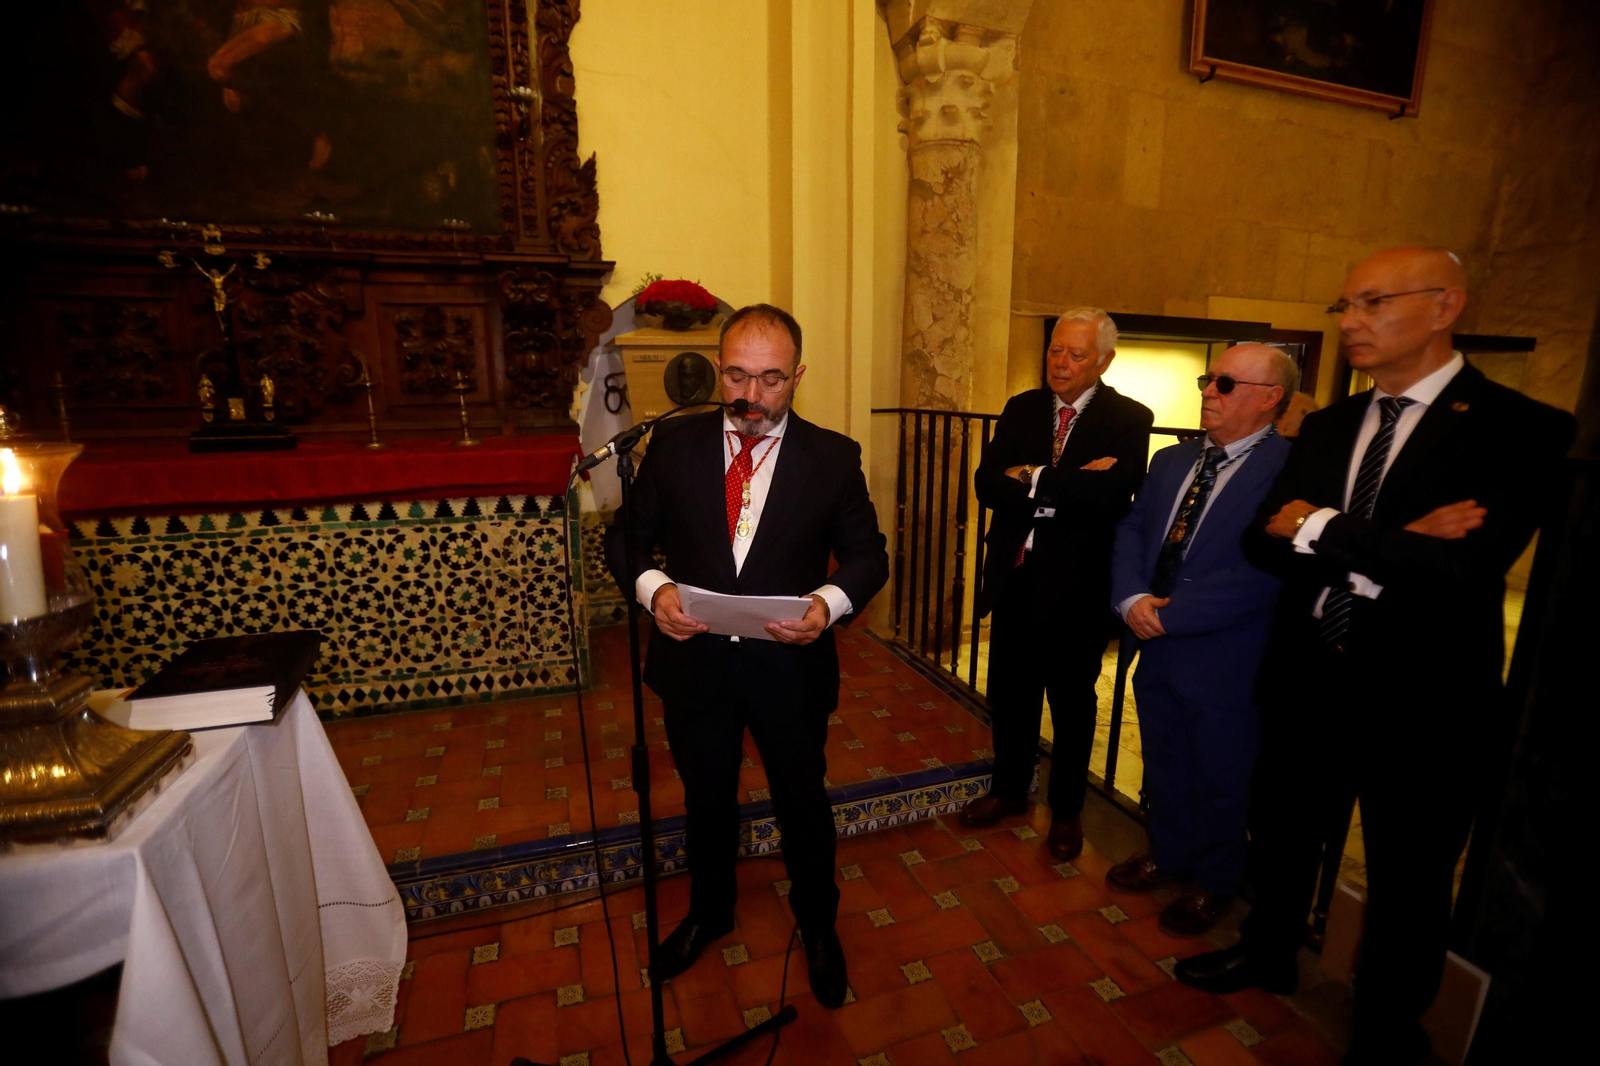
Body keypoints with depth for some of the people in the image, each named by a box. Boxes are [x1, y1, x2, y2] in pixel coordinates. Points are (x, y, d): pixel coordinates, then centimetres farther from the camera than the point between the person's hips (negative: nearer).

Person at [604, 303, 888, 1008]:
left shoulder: (833, 456, -7)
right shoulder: (674, 443, -4)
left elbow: (868, 553, -3)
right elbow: (625, 536, 0)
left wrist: (830, 602, -23)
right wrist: (652, 588, -21)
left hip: (790, 666, -1)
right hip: (694, 660, 2)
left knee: (802, 802, 19)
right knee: (706, 799, 24)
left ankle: (817, 926, 49)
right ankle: (709, 912, 55)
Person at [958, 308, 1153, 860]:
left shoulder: (1129, 418, -6)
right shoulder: (1021, 409, 5)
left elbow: (1110, 492, -24)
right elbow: (988, 484, -8)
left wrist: (1031, 478, -17)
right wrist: (1066, 488, -19)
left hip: (1076, 584, -3)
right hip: (1014, 576, 4)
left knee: (1072, 702, 14)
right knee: (1010, 692, 16)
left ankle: (1066, 810, 36)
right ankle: (1009, 789, 40)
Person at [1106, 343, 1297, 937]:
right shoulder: (1171, 461, 7)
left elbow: (1264, 573, -24)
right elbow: (1131, 530, 4)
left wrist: (1172, 614, -21)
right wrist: (1133, 597, -13)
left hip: (1226, 661, -6)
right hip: (1157, 648, 6)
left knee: (1221, 779, 16)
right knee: (1164, 766, 23)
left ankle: (1214, 884, 41)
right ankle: (1169, 855, 47)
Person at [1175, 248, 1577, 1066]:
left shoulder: (1519, 430, -12)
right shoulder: (1326, 427, 4)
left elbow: (1465, 564, -26)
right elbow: (1263, 543, -5)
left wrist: (1320, 529, -17)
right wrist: (1387, 548, -20)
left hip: (1422, 701, -4)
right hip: (1308, 682, 5)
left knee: (1407, 883, 17)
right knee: (1282, 835, 23)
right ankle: (1269, 953, 50)